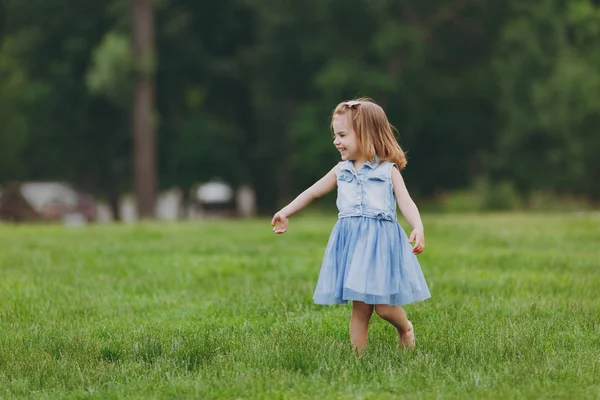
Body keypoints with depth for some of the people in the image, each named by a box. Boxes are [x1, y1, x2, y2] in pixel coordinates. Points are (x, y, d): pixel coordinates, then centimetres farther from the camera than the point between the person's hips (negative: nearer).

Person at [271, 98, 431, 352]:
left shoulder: (388, 170, 0)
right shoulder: (341, 171, 12)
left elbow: (406, 202, -9)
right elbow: (312, 192, 22)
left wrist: (418, 229, -26)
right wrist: (285, 213, 24)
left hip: (380, 240, -3)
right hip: (352, 242, 4)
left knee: (383, 305, -7)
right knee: (359, 307, 2)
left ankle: (405, 330, 23)